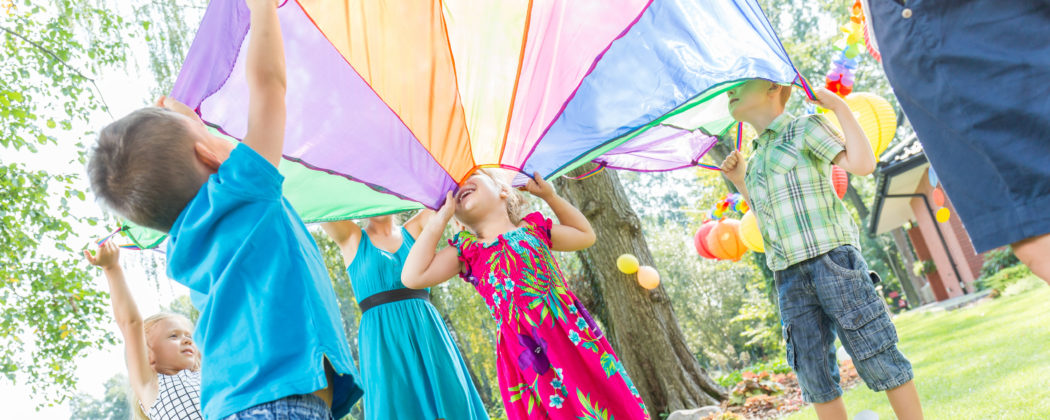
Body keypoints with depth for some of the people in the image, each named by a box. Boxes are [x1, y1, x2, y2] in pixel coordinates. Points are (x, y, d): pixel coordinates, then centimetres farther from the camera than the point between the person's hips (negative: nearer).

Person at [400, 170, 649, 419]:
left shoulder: (533, 227, 16)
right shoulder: (467, 250, 11)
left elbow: (586, 235, 29)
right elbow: (412, 276, -1)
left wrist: (549, 195, 22)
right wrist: (442, 216, 6)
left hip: (572, 332, 2)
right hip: (525, 352, -2)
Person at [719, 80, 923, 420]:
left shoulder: (806, 128, 4)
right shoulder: (754, 159, 22)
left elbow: (862, 163, -12)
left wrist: (839, 106, -6)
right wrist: (739, 181, 17)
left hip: (832, 258, -6)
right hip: (788, 274, 6)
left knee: (876, 357, -5)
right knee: (813, 374, 4)